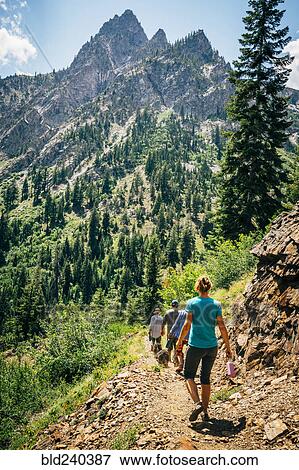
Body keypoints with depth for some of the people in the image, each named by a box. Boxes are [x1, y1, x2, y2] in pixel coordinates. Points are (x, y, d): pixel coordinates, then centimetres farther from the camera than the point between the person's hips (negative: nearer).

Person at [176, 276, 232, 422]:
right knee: (206, 378, 15)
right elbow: (222, 327, -1)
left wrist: (180, 340, 4)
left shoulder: (192, 303, -7)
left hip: (195, 346, -3)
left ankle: (197, 403, -10)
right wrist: (228, 347, 7)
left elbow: (187, 324, -10)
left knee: (189, 375, 11)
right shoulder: (216, 304, -1)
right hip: (212, 347, 3)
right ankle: (205, 412, 20)